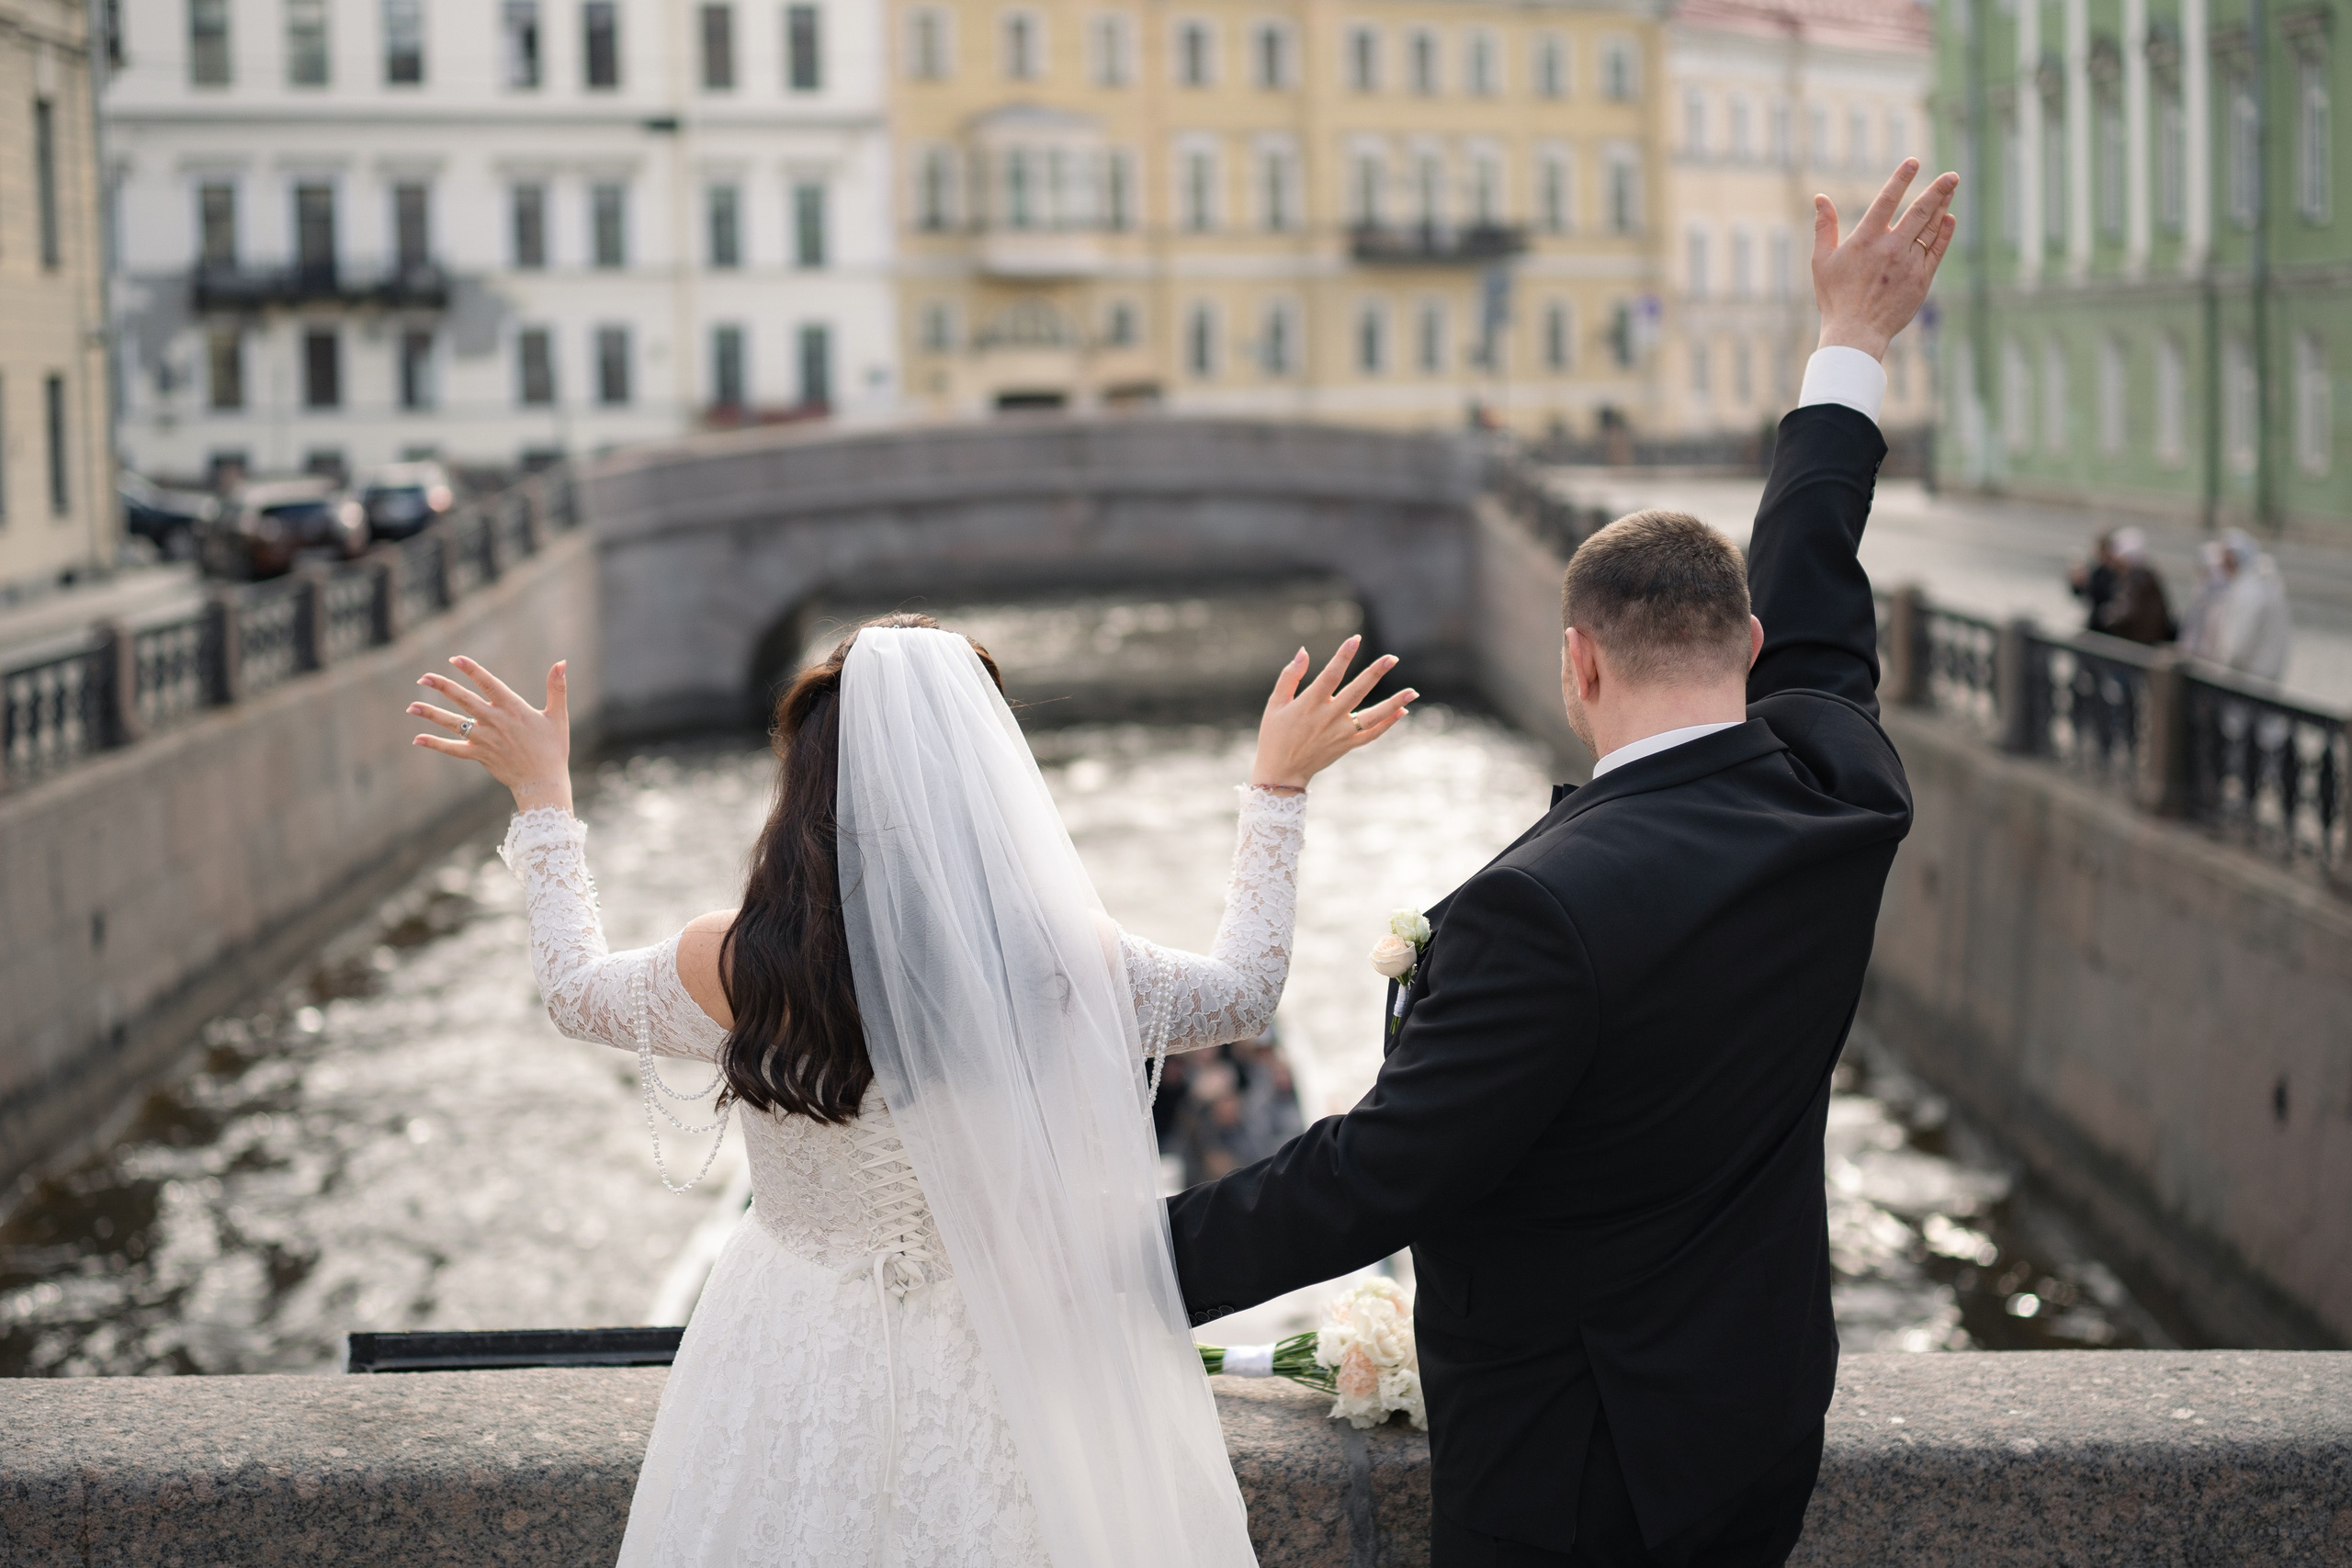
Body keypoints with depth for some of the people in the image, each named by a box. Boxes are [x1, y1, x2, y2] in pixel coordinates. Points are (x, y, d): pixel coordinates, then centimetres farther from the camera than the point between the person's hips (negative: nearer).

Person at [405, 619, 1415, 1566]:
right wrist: (1279, 790, 11)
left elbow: (575, 990, 6)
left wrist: (541, 797, 18)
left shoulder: (730, 969, -17)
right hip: (1001, 1377, -1)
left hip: (793, 1371, 1)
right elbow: (1243, 993, 2)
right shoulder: (1066, 964, -19)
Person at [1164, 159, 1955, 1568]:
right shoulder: (1839, 795, -7)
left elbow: (1367, 1178, -24)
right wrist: (1854, 345, 27)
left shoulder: (1545, 912, -28)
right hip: (1764, 1430, 8)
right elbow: (1809, 610, 13)